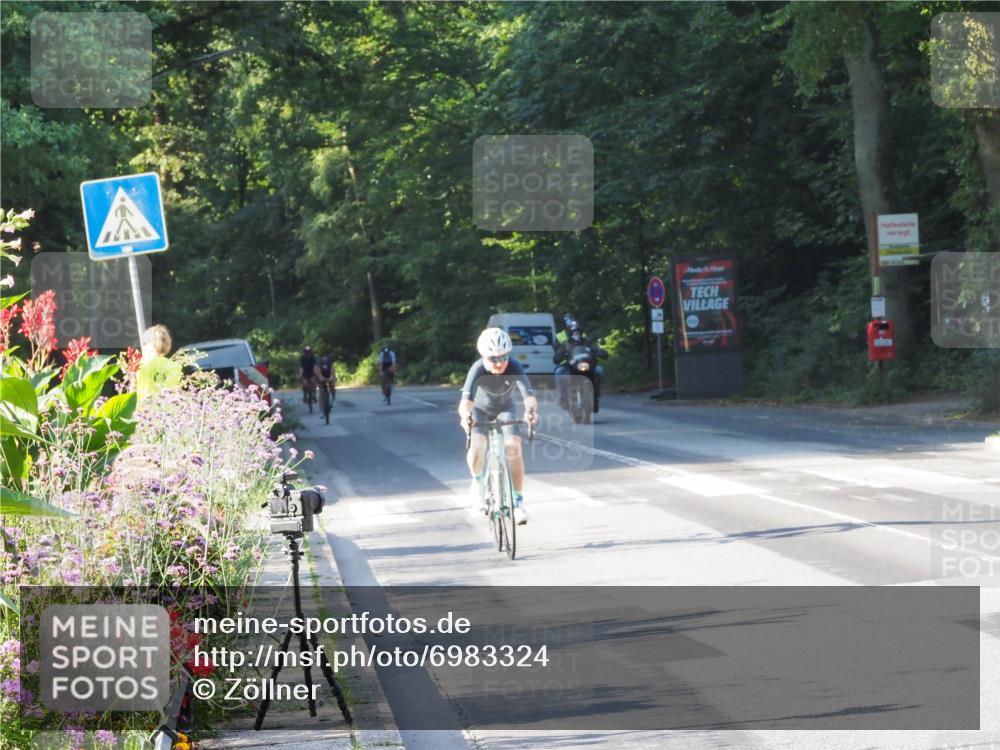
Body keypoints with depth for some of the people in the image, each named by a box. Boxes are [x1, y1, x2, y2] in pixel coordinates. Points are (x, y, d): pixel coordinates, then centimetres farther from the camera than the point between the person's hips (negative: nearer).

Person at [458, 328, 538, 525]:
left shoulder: (514, 368, -31)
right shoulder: (478, 370, -34)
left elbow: (529, 395, -42)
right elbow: (466, 401, -46)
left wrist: (531, 410, -65)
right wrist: (465, 415, -68)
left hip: (506, 409, 1)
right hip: (481, 409, -1)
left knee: (513, 446, -21)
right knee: (476, 448, -25)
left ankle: (518, 501, -10)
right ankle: (478, 480, 8)